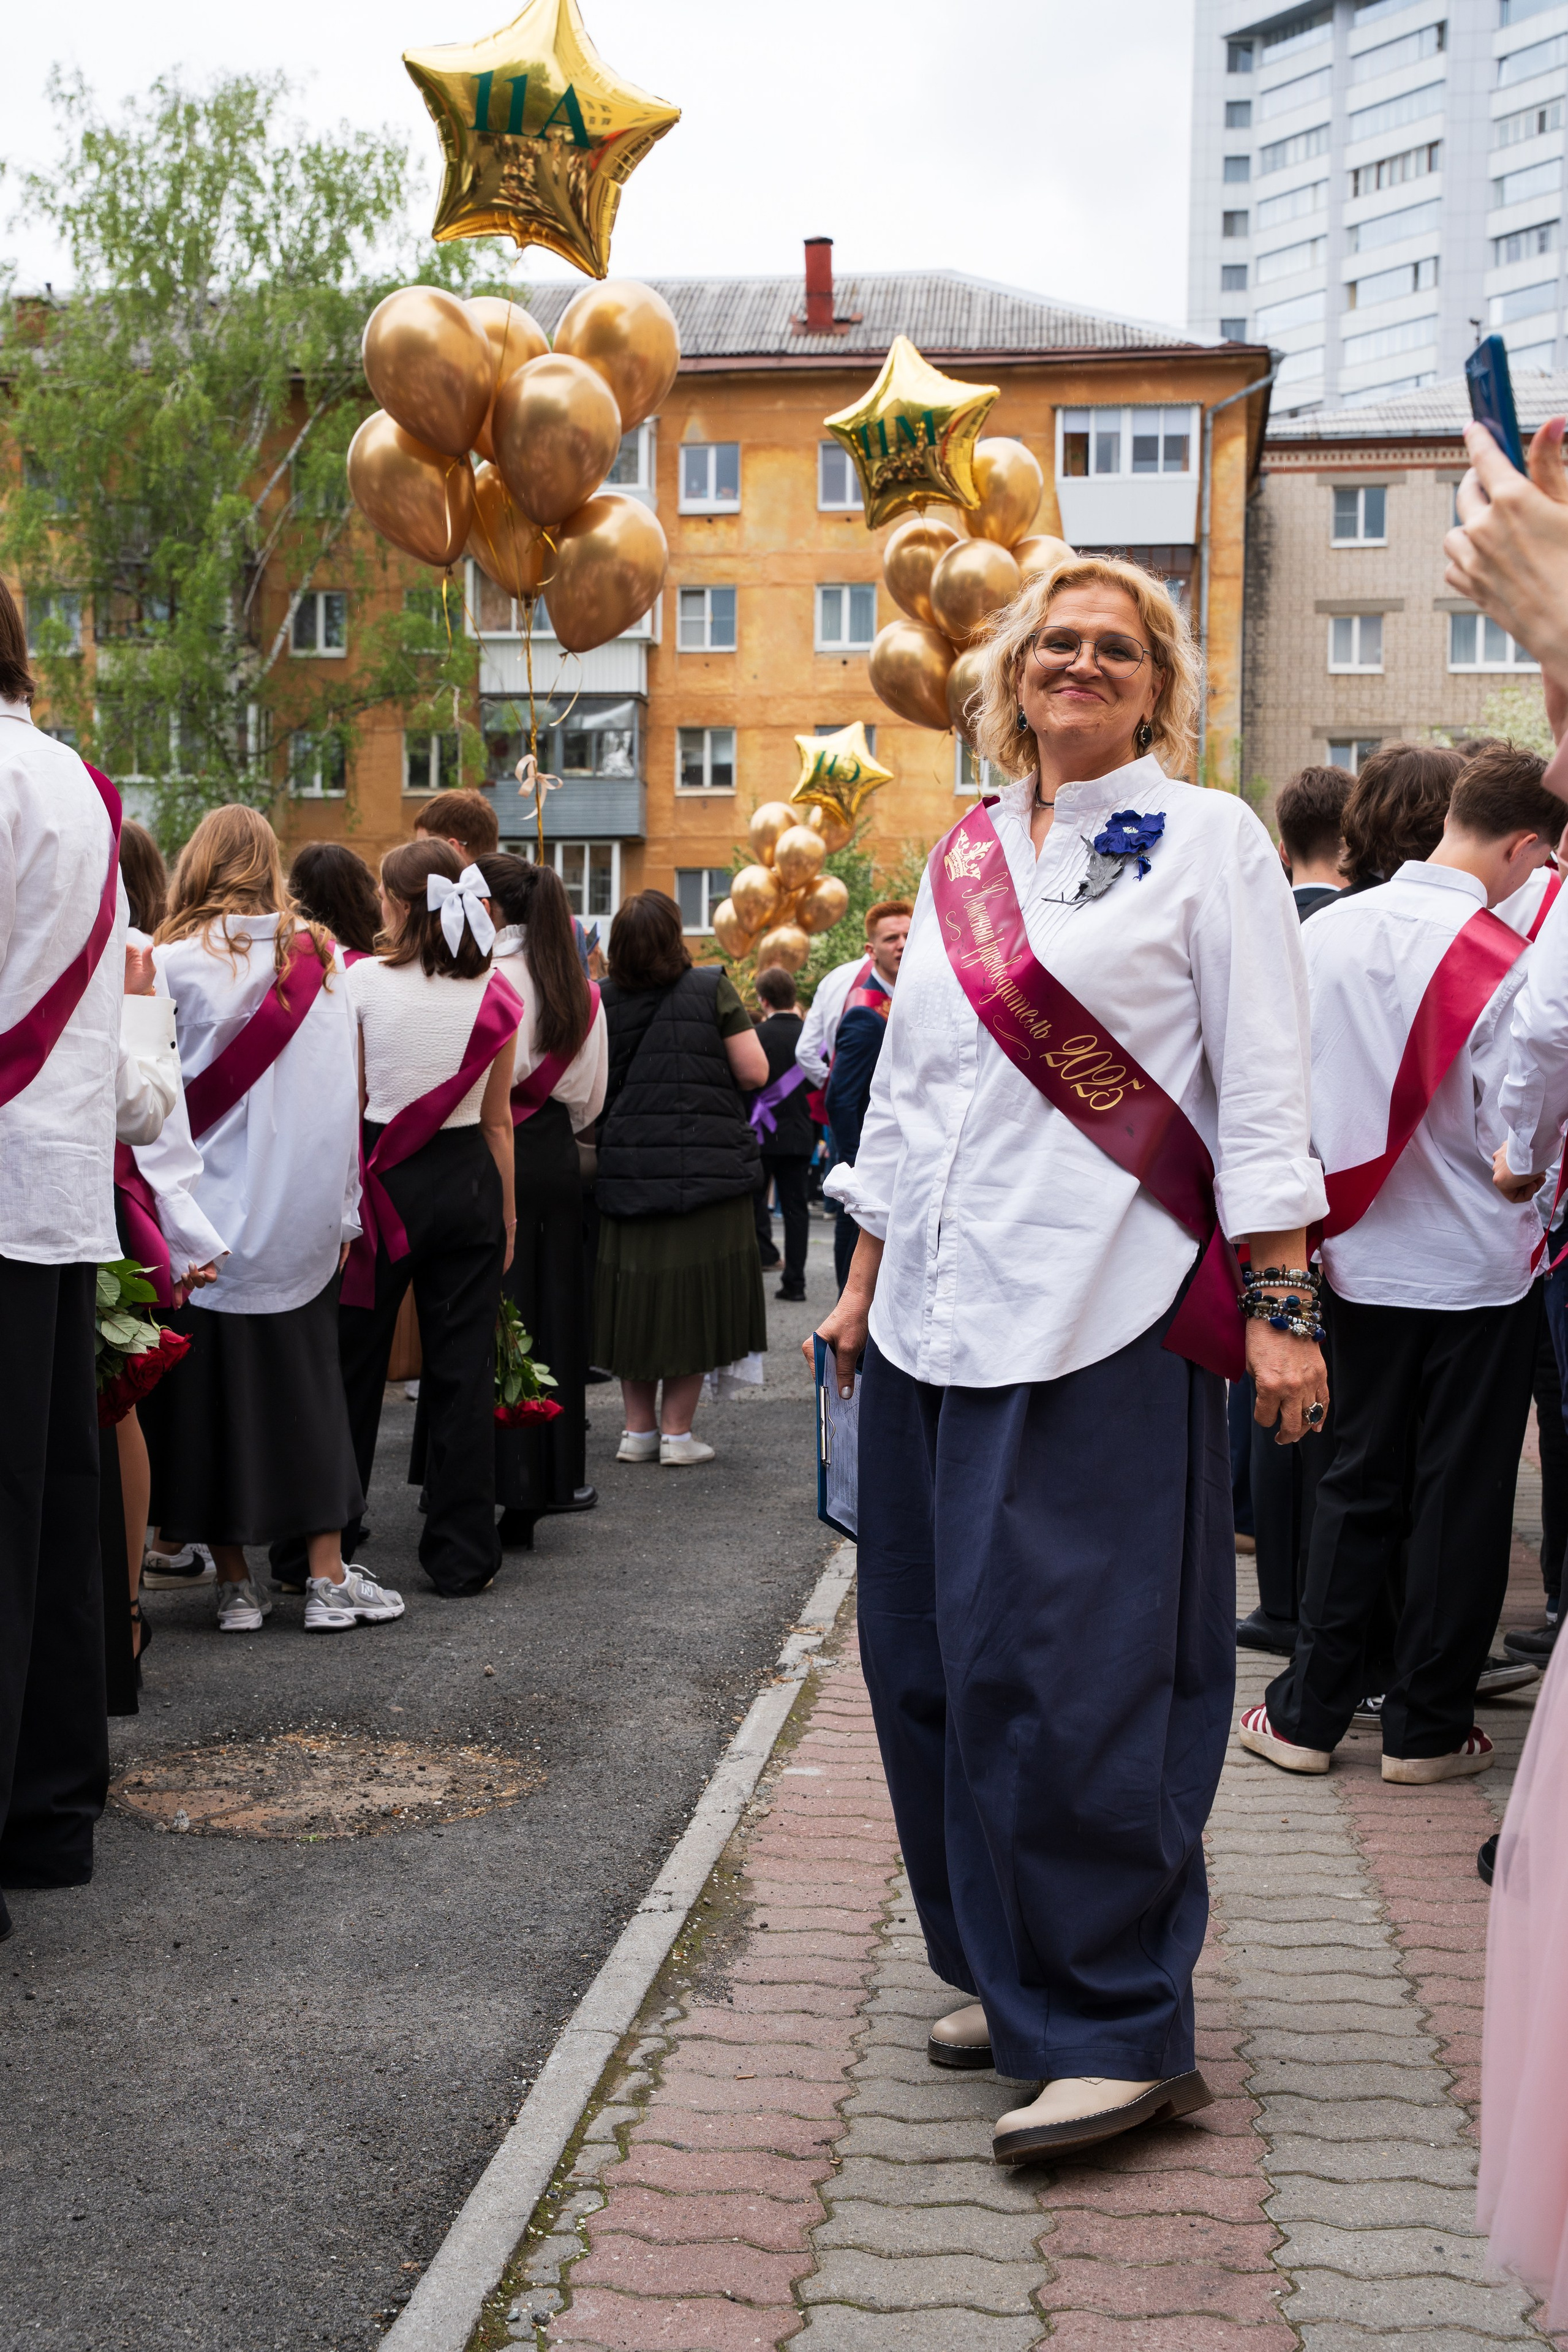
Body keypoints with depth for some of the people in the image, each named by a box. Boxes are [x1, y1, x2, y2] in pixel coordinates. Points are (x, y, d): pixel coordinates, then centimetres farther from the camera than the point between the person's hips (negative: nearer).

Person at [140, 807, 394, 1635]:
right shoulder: (320, 961, 0)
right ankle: (328, 1577, 12)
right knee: (306, 1387, 10)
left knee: (211, 1389, 7)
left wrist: (160, 1201, 5)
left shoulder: (176, 964, -8)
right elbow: (342, 1095, 2)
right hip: (303, 1220, 2)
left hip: (206, 1219, -2)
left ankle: (235, 1584, 11)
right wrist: (341, 1210, 7)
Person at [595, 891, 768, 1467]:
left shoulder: (603, 1002, 1)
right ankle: (676, 1430, 7)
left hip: (627, 1170, 3)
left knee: (636, 1293, 12)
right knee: (693, 1293, 5)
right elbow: (755, 1072, -8)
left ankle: (639, 1427, 18)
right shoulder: (712, 989, -7)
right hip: (705, 1167, -3)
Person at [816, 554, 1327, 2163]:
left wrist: (1277, 1308, -11)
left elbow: (1264, 1091, -4)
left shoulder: (1209, 841, 2)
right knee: (932, 1655, 8)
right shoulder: (959, 861, 17)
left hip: (1103, 1310, -6)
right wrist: (865, 1279, 15)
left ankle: (1119, 2026, 3)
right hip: (940, 1310, 6)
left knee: (1062, 1666, -8)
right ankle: (1006, 1973, 24)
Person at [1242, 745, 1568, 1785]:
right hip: (1478, 1271, -4)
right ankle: (1428, 1727, 15)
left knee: (1357, 1481, 14)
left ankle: (1310, 1712, 17)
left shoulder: (1324, 934, -2)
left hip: (1362, 1260, 5)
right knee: (1462, 1496, 7)